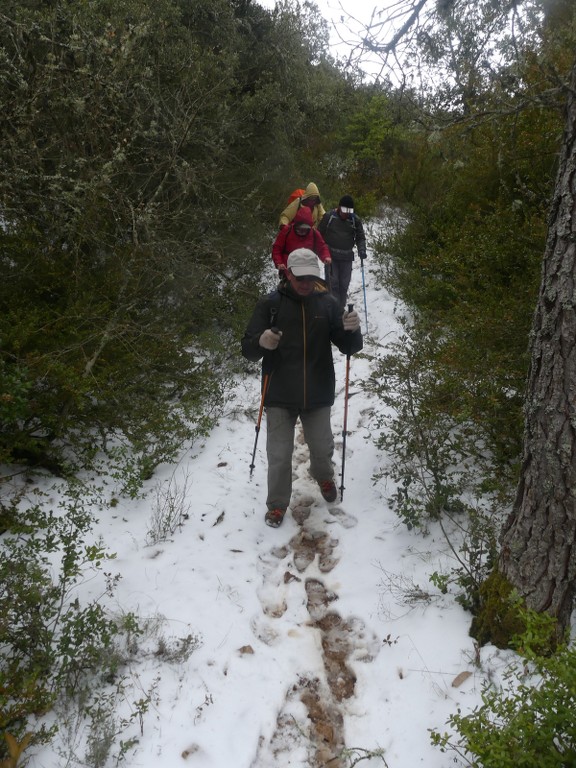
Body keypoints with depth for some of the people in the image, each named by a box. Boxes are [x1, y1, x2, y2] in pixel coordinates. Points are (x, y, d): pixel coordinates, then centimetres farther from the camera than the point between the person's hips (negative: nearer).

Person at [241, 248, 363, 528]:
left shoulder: (327, 303, -1)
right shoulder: (270, 304, -7)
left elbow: (349, 347, 0)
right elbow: (247, 350, -7)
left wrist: (352, 331, -23)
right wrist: (261, 341, -30)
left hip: (318, 395, 2)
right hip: (279, 396, -2)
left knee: (322, 447, 16)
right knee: (279, 454, 5)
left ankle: (324, 477, 49)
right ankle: (277, 504, 27)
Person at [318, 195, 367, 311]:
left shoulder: (355, 220, 2)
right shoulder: (329, 216, -3)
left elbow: (360, 237, 6)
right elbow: (320, 234, 4)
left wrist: (361, 249, -12)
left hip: (347, 257, 2)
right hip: (330, 255, -2)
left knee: (344, 284, 5)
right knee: (333, 282, -8)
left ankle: (341, 308, 16)